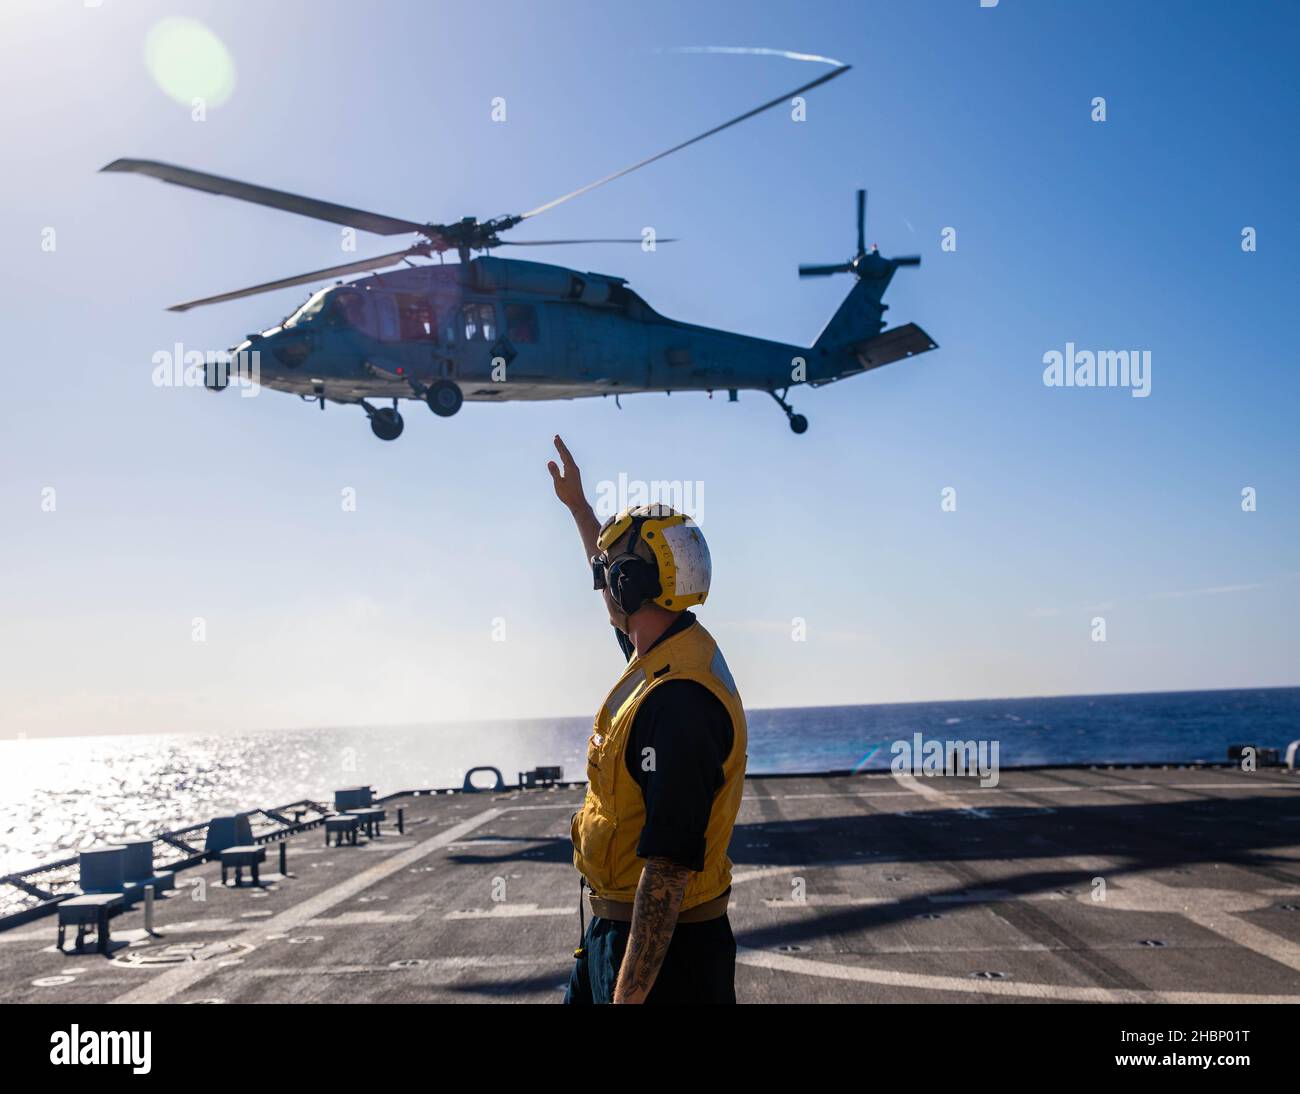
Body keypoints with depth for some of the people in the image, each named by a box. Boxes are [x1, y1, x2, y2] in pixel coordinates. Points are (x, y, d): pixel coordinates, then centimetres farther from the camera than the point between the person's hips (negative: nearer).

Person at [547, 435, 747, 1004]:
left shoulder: (677, 701, -28)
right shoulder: (665, 653, 3)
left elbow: (668, 867, -30)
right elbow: (624, 581, 25)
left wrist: (628, 994, -28)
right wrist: (577, 504, 35)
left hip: (660, 945, -9)